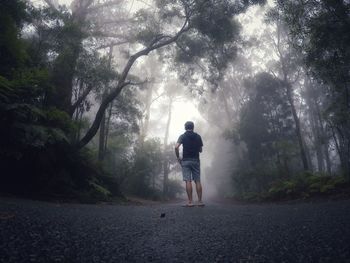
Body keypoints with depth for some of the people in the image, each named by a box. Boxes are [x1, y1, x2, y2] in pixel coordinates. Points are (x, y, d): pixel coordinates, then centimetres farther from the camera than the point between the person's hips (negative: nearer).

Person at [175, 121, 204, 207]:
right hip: (196, 160, 2)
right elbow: (200, 150, 11)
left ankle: (190, 202, -5)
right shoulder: (198, 136, 7)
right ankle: (200, 201, 4)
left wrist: (178, 157, -2)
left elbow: (176, 147, -13)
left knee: (188, 181, -4)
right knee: (197, 181, 4)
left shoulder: (183, 136, 1)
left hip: (186, 161, -2)